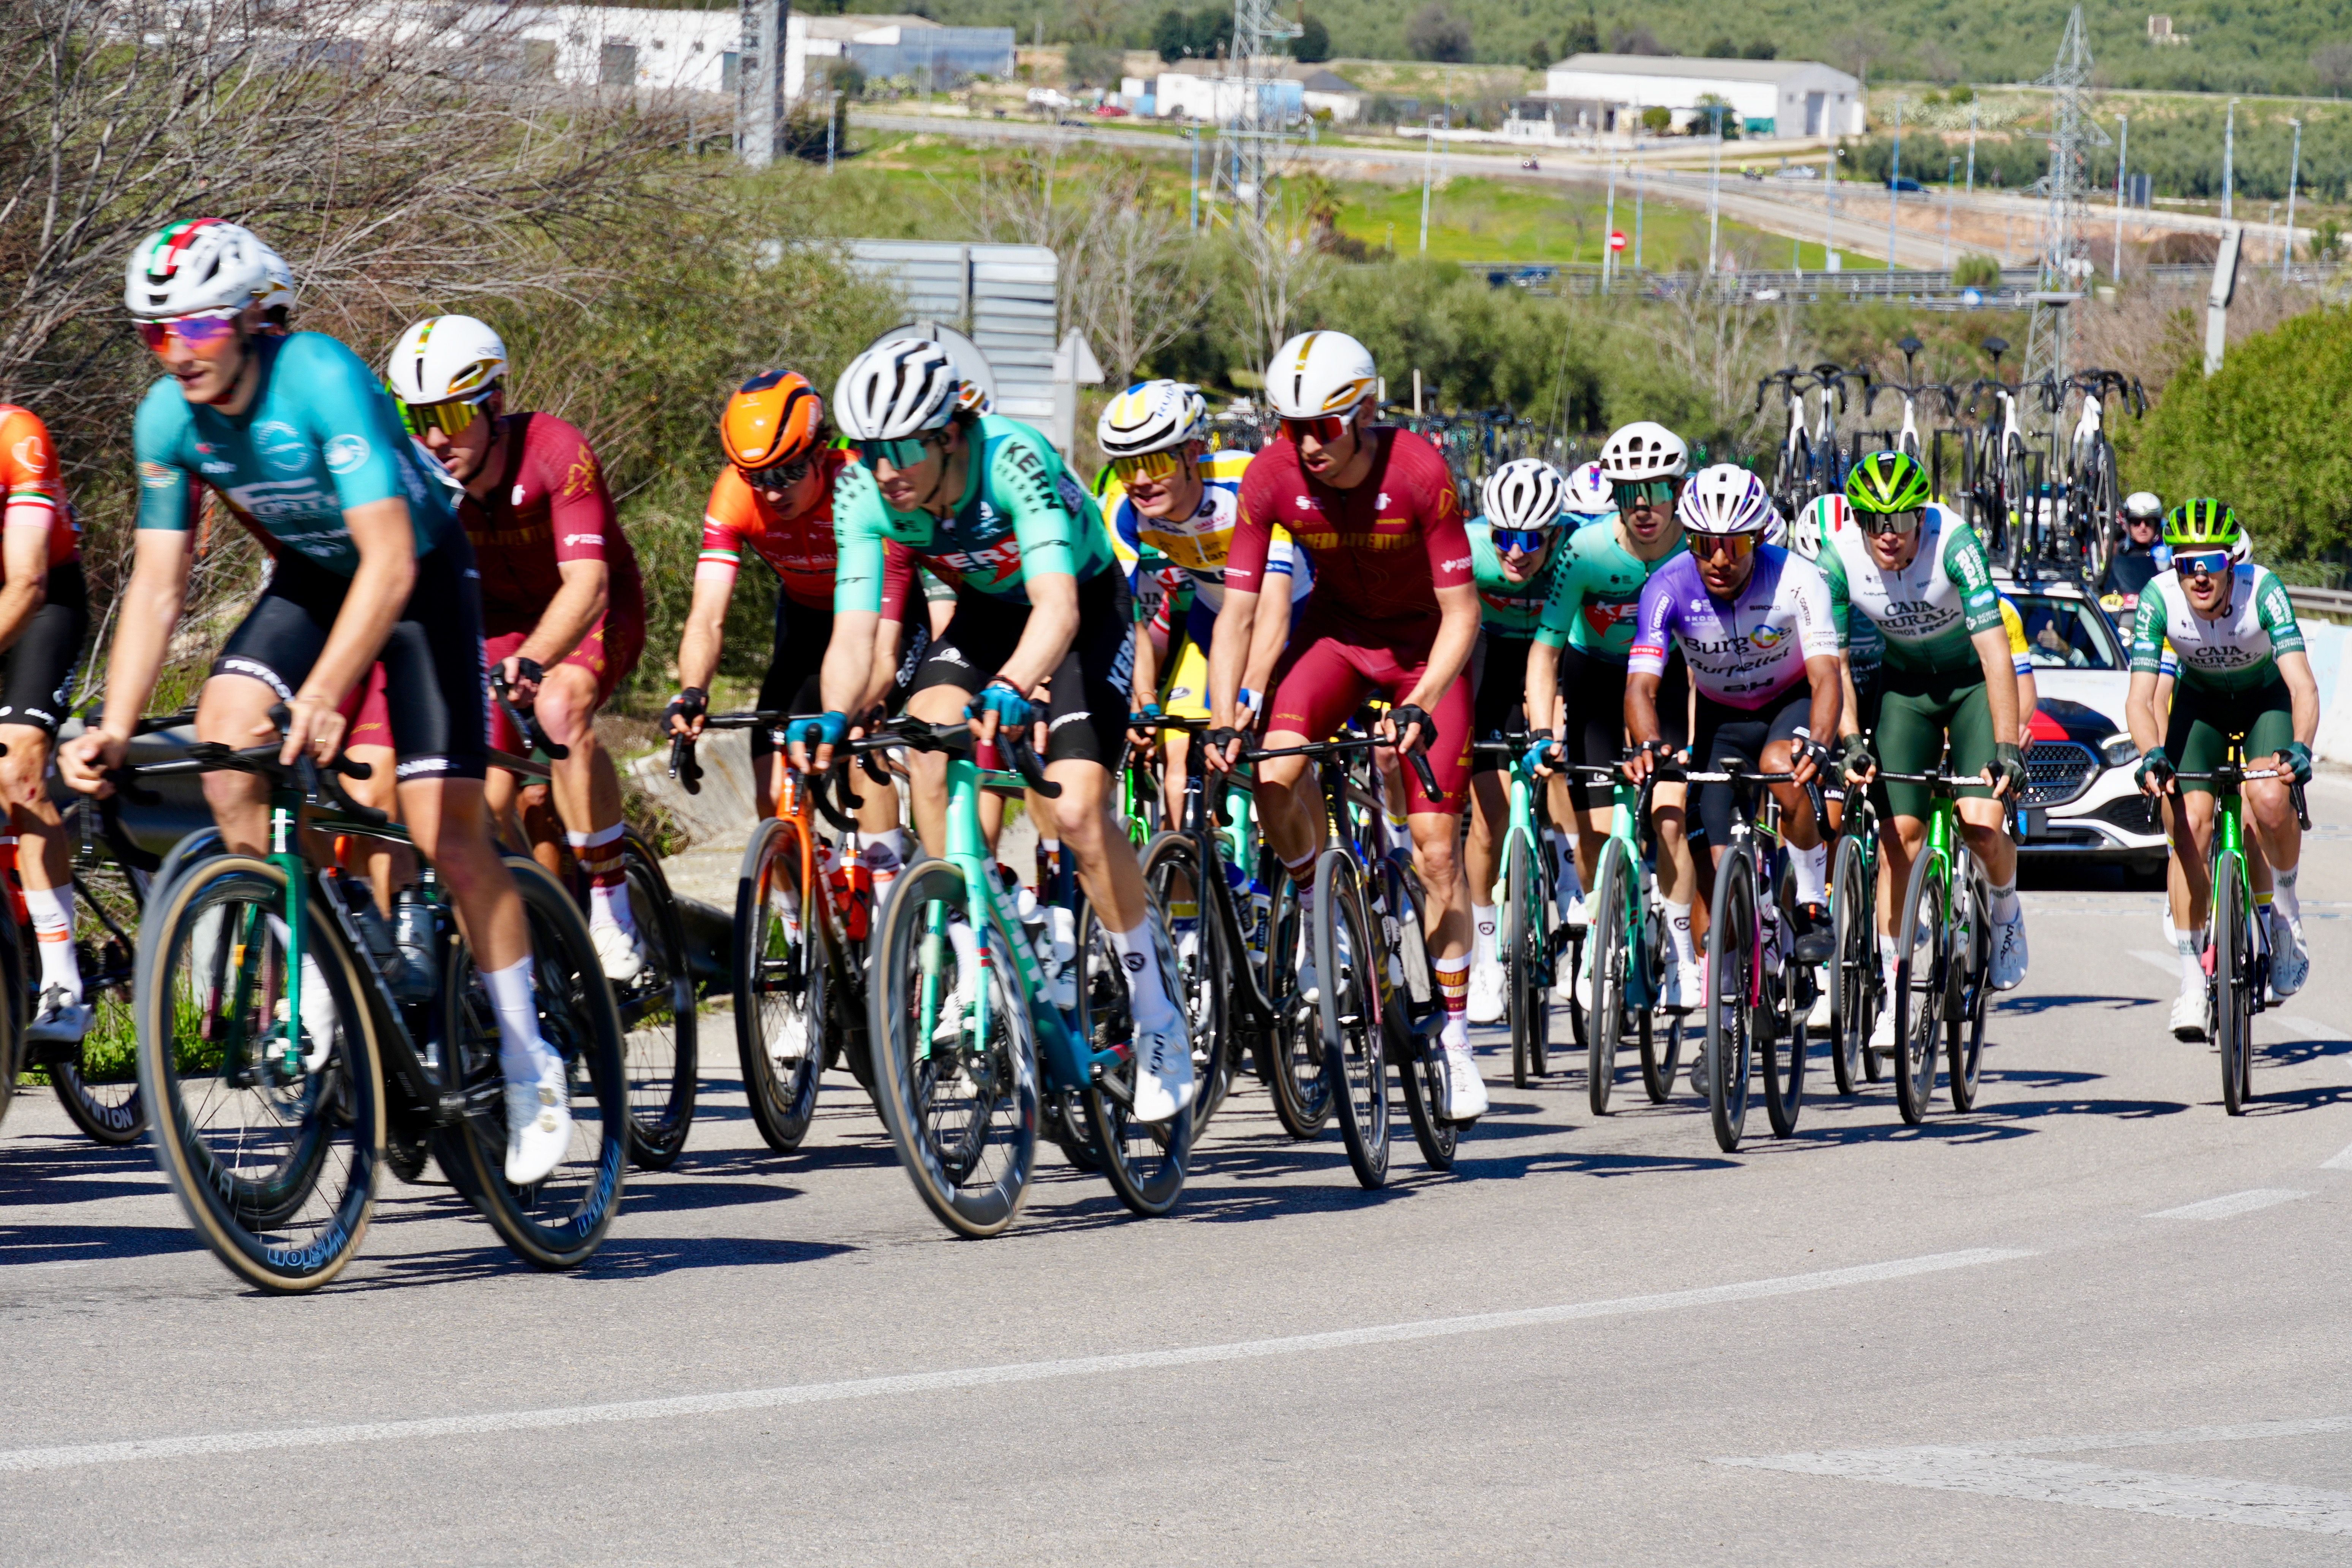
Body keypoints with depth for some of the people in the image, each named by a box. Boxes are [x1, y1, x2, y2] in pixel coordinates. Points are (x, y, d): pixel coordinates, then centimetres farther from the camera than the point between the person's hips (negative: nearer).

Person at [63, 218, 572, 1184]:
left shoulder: (323, 381, -34)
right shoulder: (168, 418, -16)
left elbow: (391, 562, -40)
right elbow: (157, 585, -12)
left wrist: (324, 696, -51)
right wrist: (113, 730, -24)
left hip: (420, 578, -5)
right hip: (311, 578, 5)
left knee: (447, 830, -11)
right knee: (223, 730, -23)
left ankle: (529, 1067, 4)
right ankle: (304, 980, -8)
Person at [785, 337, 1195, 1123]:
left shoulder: (1014, 460, -36)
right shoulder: (863, 493, -23)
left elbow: (1057, 608, -46)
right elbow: (854, 631, -28)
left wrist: (1010, 689, -64)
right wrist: (833, 717, -48)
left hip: (1085, 607, -4)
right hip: (986, 610, 4)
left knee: (1077, 810, -18)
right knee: (928, 737, -25)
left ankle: (1158, 1021, -2)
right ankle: (975, 967, -15)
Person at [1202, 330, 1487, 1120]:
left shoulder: (1418, 472, -29)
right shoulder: (1272, 476, -22)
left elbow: (1461, 613, -23)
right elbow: (1237, 612, -17)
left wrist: (1418, 706, -37)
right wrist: (1223, 723, -29)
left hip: (1425, 642, -2)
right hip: (1337, 630, 2)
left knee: (1436, 846, -6)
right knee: (1274, 774, -27)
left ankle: (1454, 1034, 7)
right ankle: (1320, 912, 0)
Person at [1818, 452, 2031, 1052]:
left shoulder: (1952, 542, -31)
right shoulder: (1840, 557, -21)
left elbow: (1995, 652, -35)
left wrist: (2007, 749, -41)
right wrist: (1850, 741, -27)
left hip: (1973, 679, -3)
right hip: (1906, 682, 3)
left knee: (1981, 822, -19)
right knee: (1900, 830, -8)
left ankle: (2007, 910, 14)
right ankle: (1893, 988, -1)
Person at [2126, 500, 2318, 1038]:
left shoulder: (2262, 591, -33)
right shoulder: (2159, 598, -27)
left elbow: (2303, 684, -40)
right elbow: (2140, 697, -30)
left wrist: (2300, 749, -58)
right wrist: (2153, 756, -50)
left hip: (2267, 698, -2)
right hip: (2201, 702, 2)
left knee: (2270, 801, -29)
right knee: (2189, 826, -15)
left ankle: (2287, 909, 0)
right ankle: (2192, 978, -6)